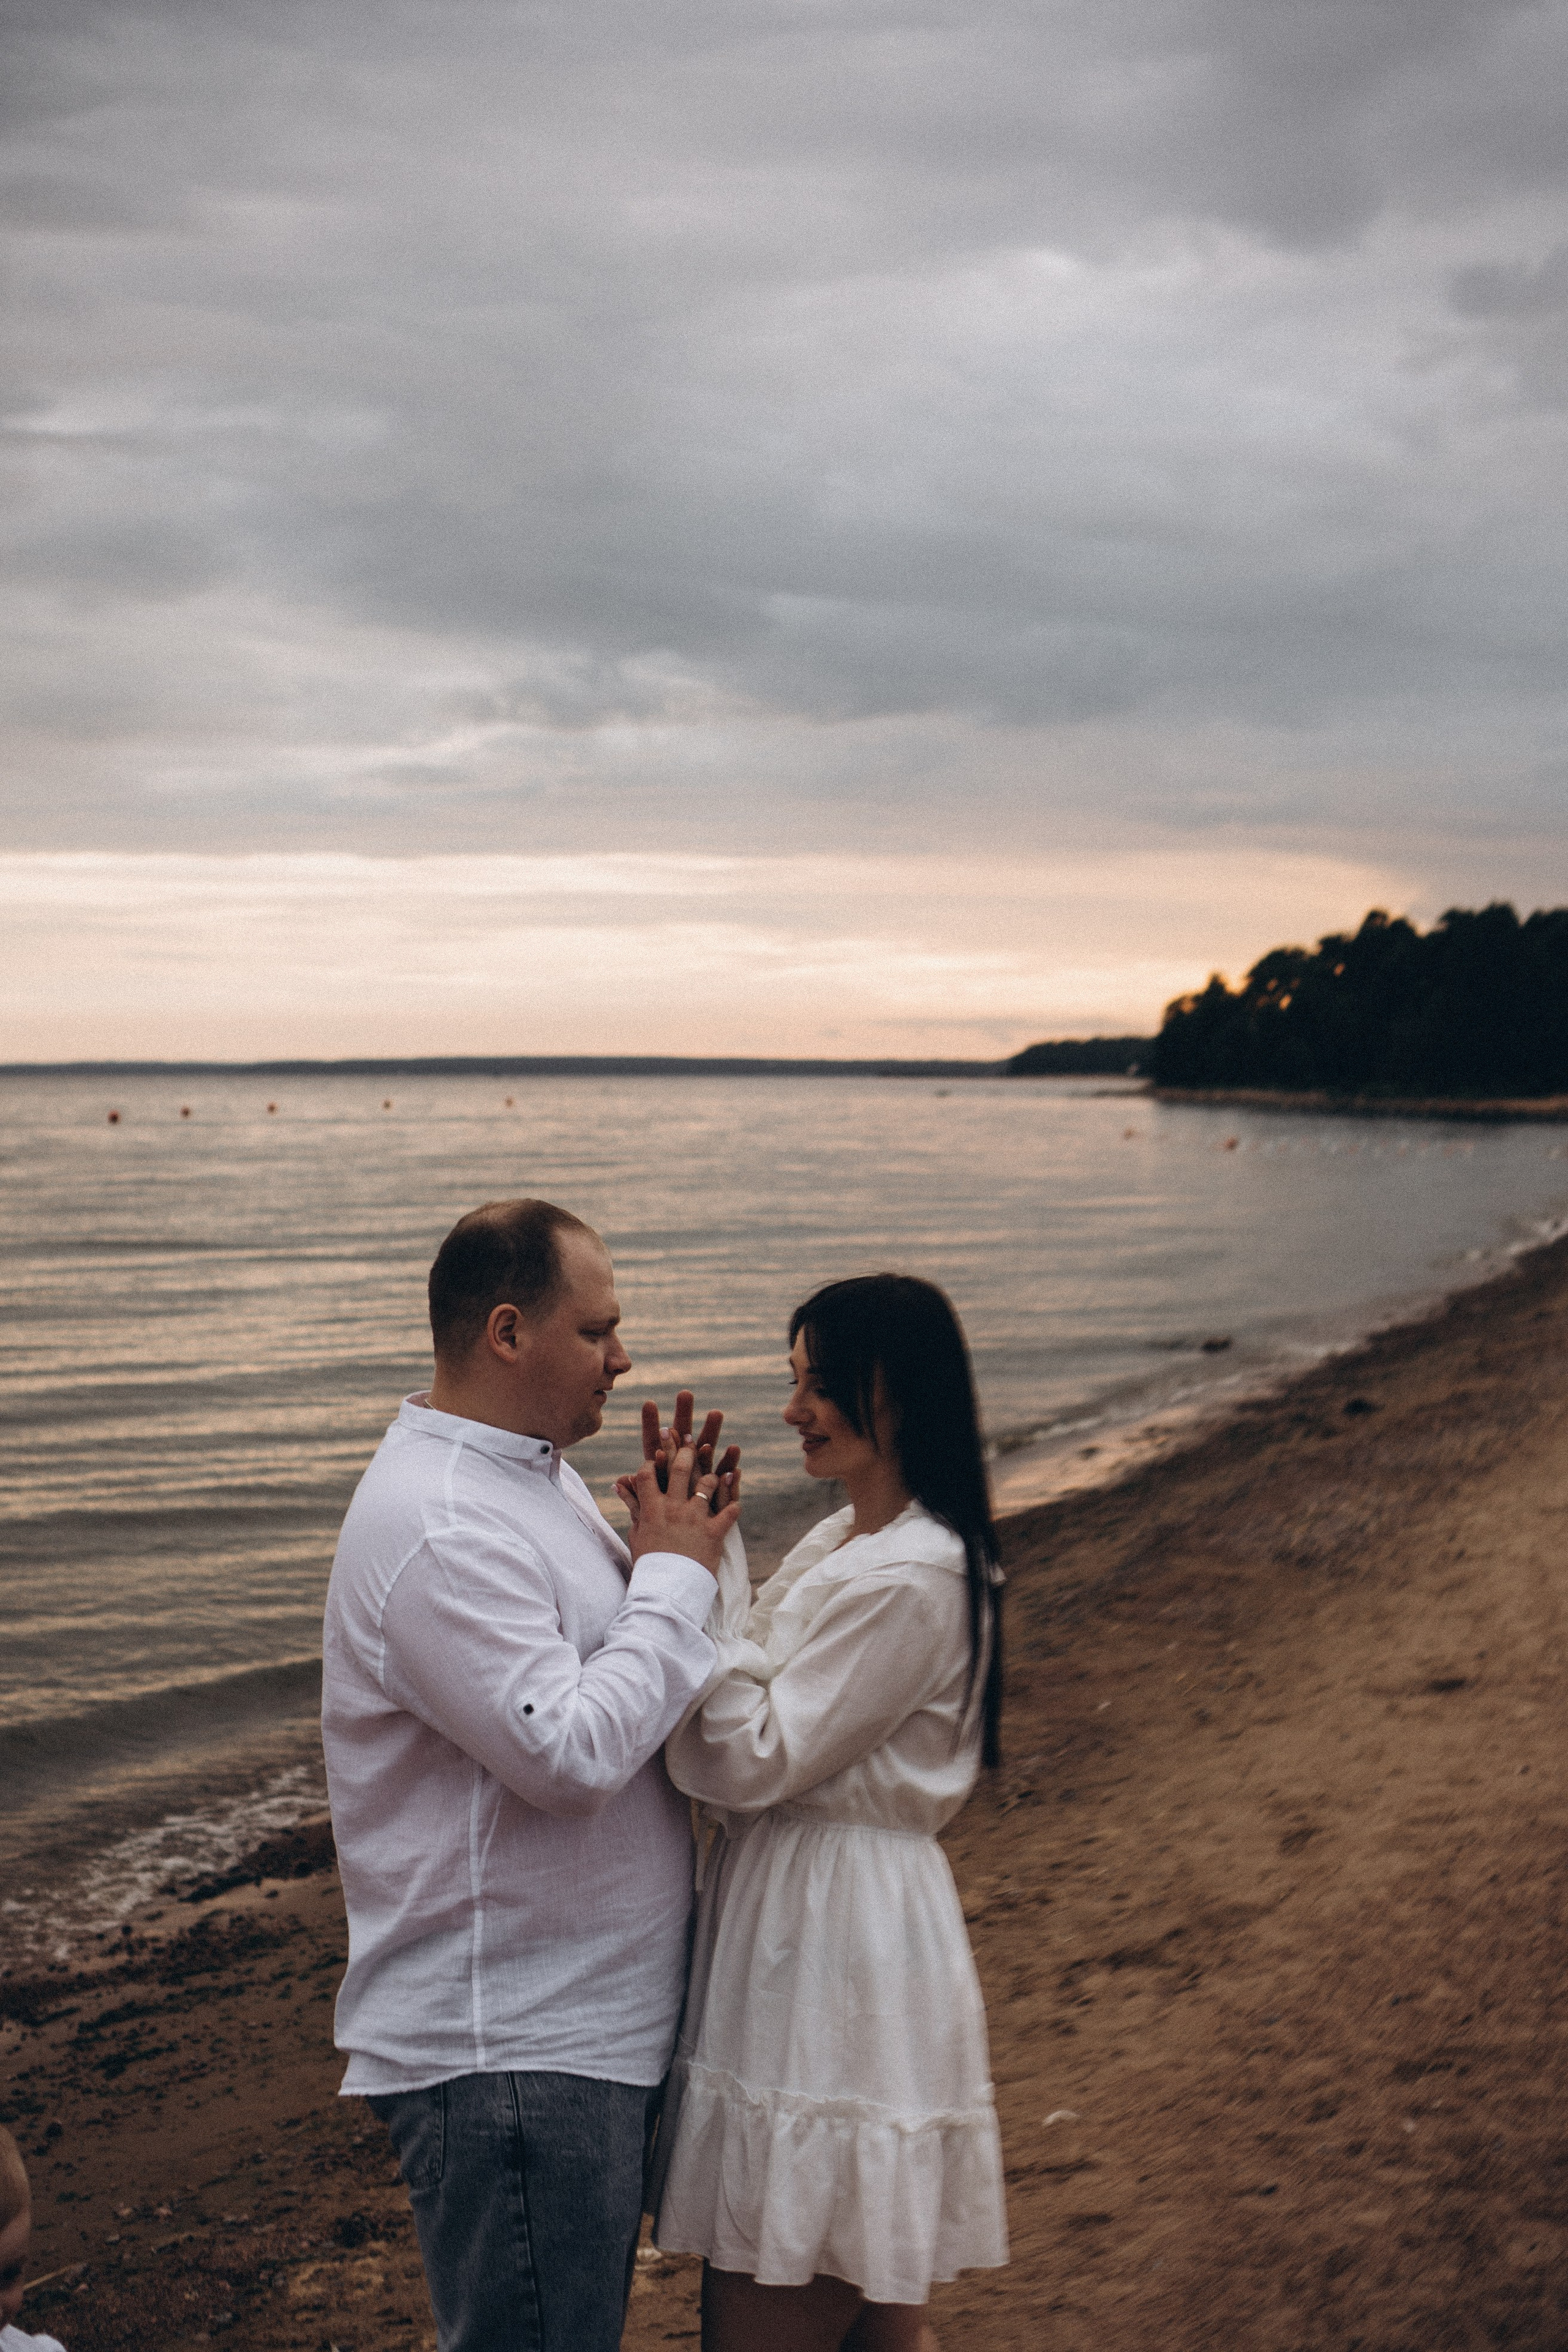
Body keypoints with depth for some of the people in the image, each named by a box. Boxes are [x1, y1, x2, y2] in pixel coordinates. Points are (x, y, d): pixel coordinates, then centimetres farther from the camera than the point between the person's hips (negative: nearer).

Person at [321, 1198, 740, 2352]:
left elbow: (618, 1682, 19)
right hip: (503, 2051, -10)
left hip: (600, 2026, 10)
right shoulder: (438, 1531, -23)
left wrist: (684, 1546, 2)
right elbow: (569, 1753, -28)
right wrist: (679, 1572, -18)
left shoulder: (536, 1474, 11)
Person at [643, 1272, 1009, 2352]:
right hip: (803, 1919, 10)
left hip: (835, 1947, -10)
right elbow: (756, 1699, 11)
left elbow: (755, 1761, -19)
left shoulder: (909, 1581, -20)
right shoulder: (847, 1544, 13)